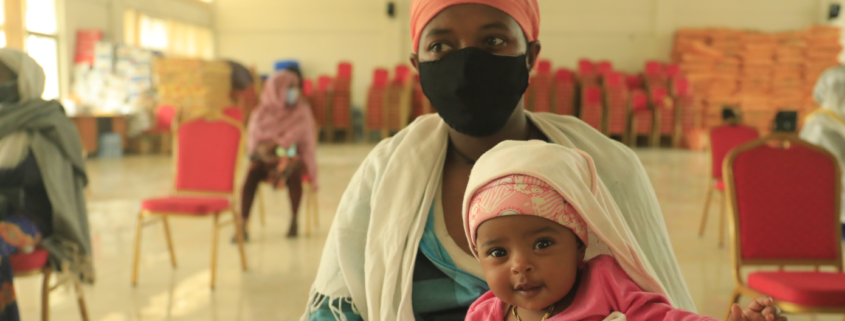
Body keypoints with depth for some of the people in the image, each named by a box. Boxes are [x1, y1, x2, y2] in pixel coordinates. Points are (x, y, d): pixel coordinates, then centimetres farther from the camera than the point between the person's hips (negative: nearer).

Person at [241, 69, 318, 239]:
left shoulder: (301, 112, 0)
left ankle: (294, 221, -18)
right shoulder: (260, 114, -1)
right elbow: (252, 143, 4)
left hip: (293, 157, 0)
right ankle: (243, 225, -33)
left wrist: (312, 176, -4)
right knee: (252, 174, -32)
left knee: (293, 174, -35)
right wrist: (264, 151, -19)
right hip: (265, 158, 1)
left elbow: (308, 143, 0)